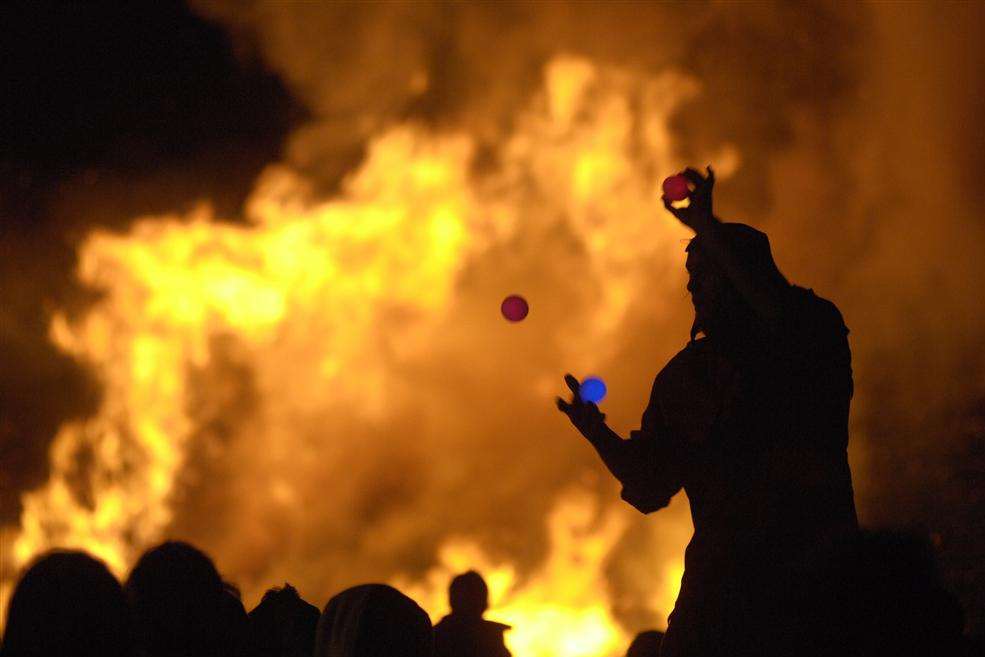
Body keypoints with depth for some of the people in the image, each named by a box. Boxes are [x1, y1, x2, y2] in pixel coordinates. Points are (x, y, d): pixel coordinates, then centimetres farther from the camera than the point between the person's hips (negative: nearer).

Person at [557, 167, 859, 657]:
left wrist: (709, 229, -21)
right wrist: (598, 434, -7)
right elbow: (649, 488, 12)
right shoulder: (683, 376, 14)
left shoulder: (814, 333, 1)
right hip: (721, 579, 4)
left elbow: (783, 315, -26)